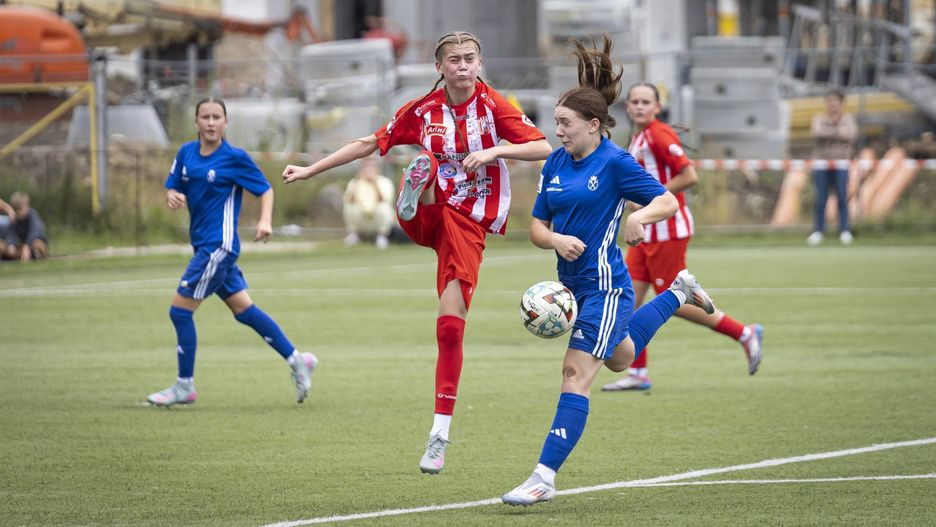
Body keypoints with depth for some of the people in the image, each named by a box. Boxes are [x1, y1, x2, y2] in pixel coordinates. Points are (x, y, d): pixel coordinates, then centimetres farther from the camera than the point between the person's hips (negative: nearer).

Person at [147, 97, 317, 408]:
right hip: (203, 244, 7)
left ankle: (184, 387, 3)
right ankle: (296, 360, 24)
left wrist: (265, 221, -20)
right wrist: (172, 196, -10)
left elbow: (265, 190, -3)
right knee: (243, 309, 13)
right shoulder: (186, 153, 7)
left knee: (180, 310, -8)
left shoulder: (235, 158, -10)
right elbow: (173, 187, 13)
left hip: (219, 245, -7)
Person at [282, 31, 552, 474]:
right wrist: (311, 170, 12)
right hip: (426, 216, 2)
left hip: (469, 223, -2)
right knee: (426, 163, -30)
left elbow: (544, 147, -10)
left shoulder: (492, 106, -4)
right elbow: (370, 144, 12)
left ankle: (440, 435, -3)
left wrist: (494, 151, -25)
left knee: (451, 326, -8)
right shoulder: (423, 111, 3)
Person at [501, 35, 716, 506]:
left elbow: (668, 201, -10)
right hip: (573, 282, 9)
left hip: (605, 285, -9)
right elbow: (537, 227, 8)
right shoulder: (556, 164, 5)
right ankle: (678, 293, 51)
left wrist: (641, 216, -31)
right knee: (619, 358, 31)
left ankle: (544, 477, -17)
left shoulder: (615, 162, -13)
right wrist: (556, 239, -14)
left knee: (576, 374, -14)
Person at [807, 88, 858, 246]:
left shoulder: (848, 119, 9)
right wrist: (838, 131, -8)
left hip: (841, 163, 0)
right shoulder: (819, 118, 9)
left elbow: (851, 134, -9)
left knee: (842, 197, -7)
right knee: (820, 199, -4)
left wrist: (828, 132, -6)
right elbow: (816, 132, -10)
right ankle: (818, 232, -1)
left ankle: (845, 231, -3)